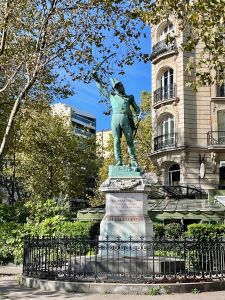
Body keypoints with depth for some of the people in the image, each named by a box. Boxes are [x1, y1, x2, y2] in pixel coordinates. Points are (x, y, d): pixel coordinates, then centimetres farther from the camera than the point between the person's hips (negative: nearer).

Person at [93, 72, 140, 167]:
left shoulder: (129, 97, 24)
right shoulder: (112, 96, 24)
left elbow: (136, 109, 20)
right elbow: (101, 88, 31)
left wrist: (139, 115, -1)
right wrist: (96, 78, 31)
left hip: (126, 120, 0)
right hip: (115, 119, 0)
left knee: (130, 141, -4)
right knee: (116, 141, -5)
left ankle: (133, 161, -4)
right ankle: (119, 162, -5)